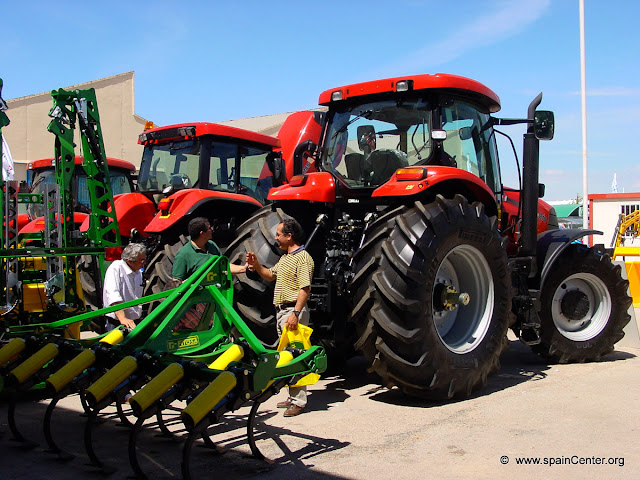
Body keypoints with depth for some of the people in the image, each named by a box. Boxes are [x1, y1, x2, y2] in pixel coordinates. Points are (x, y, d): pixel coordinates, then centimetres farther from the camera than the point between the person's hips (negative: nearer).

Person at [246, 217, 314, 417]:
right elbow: (270, 275, 28)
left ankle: (299, 402, -7)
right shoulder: (285, 257, 19)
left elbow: (304, 289, -21)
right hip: (281, 310, 10)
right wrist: (256, 265, 11)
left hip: (294, 311, -10)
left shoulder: (302, 258, -13)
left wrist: (296, 313, -27)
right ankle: (292, 397, 22)